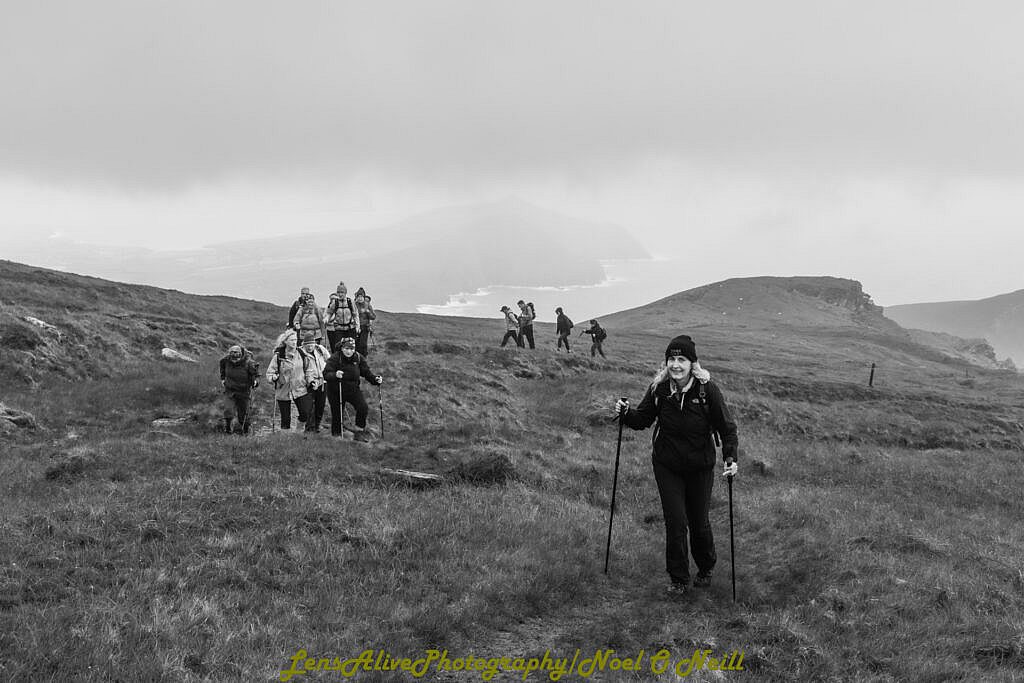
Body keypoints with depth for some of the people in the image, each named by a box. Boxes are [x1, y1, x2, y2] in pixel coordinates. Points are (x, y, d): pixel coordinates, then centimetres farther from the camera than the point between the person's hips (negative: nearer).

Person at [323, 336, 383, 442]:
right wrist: (335, 375, -47)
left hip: (353, 389, 2)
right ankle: (336, 435, 28)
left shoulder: (358, 358, -6)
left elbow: (366, 372, 1)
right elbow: (326, 373, -26)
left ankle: (360, 431, 5)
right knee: (337, 414, 5)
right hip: (336, 392, -2)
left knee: (363, 407, -15)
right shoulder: (334, 358, -18)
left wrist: (375, 379, -17)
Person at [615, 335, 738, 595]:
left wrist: (730, 457, -24)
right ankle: (678, 579, 13)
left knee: (699, 522, 10)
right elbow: (643, 419, 4)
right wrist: (626, 413, -17)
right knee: (675, 522, -4)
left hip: (700, 467, -1)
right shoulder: (659, 388, -9)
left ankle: (705, 570, 38)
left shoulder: (707, 390, -16)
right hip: (667, 466, 1)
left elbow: (727, 427, -10)